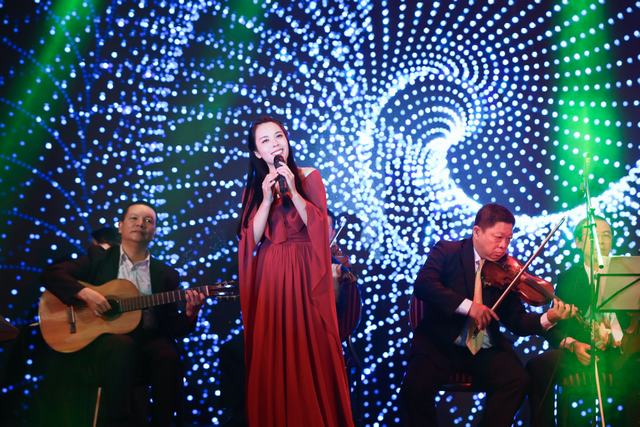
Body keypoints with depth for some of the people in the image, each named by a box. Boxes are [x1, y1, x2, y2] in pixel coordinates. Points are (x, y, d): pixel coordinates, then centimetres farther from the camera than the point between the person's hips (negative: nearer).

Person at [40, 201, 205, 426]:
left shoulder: (166, 274, 14)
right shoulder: (98, 259, 10)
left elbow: (171, 327, 10)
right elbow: (51, 273, 0)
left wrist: (189, 314, -12)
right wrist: (84, 293, -15)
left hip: (145, 341, 2)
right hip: (98, 338, -2)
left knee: (167, 355, -31)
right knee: (122, 346, -36)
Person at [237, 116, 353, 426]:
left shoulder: (308, 177, 3)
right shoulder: (253, 187, 11)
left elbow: (320, 225, -7)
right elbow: (252, 238, 1)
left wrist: (293, 190, -13)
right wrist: (267, 199, -9)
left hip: (303, 273, -2)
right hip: (268, 277, 3)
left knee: (308, 349, -3)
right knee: (271, 355, 3)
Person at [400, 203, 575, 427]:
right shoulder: (447, 251, -3)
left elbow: (516, 321, 2)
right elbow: (422, 285, -20)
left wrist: (547, 319, -17)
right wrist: (467, 305, -29)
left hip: (486, 349, 3)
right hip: (441, 342, -3)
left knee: (518, 380, -20)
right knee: (415, 387, -26)